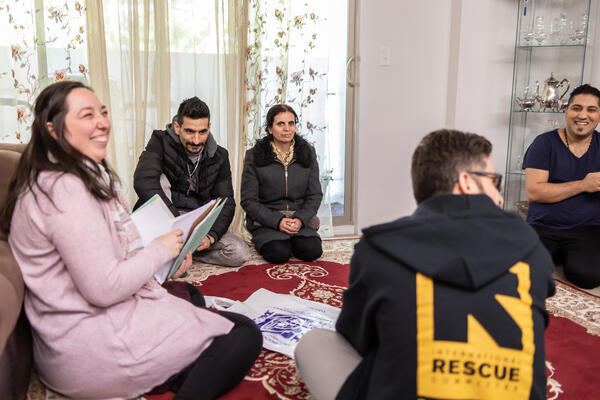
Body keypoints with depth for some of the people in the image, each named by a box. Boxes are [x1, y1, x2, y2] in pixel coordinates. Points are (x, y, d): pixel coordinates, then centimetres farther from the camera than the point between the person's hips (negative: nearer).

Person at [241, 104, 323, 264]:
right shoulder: (254, 156, -3)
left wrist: (300, 219, -13)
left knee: (312, 251, -23)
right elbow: (248, 201, -5)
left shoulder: (307, 152, 5)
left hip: (300, 219, 3)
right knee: (279, 254, -27)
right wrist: (278, 221, -18)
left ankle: (292, 239, 9)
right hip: (266, 221, -2)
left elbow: (315, 195, 6)